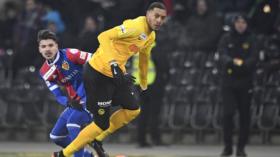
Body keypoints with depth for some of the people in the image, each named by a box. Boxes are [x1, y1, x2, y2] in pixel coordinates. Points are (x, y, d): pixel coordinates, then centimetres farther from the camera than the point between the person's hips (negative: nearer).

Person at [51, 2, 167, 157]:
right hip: (98, 74, -9)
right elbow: (104, 37, -31)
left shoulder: (151, 36, 10)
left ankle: (97, 140, 21)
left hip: (116, 73, 9)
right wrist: (114, 65, -39)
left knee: (133, 110, 7)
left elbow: (143, 58, 29)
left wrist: (143, 84, 39)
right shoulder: (135, 26, -21)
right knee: (102, 123, -6)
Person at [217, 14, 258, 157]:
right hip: (229, 81, -1)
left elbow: (253, 58, -7)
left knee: (245, 115, 3)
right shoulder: (226, 39, 3)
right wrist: (232, 61, -32)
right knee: (228, 113, -8)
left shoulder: (251, 40, 4)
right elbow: (222, 55, -10)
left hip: (245, 82, 1)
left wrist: (243, 63, -28)